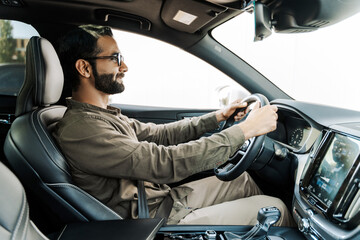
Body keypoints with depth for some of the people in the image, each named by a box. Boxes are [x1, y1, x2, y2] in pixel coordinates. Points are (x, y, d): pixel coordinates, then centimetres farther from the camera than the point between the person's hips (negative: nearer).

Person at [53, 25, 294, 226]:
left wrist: (218, 116, 9)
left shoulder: (106, 115, 7)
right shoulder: (79, 129, -26)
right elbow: (167, 162, -31)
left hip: (165, 197, 9)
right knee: (274, 208, -6)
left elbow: (159, 134, 13)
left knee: (242, 179, 15)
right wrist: (245, 129, -25)